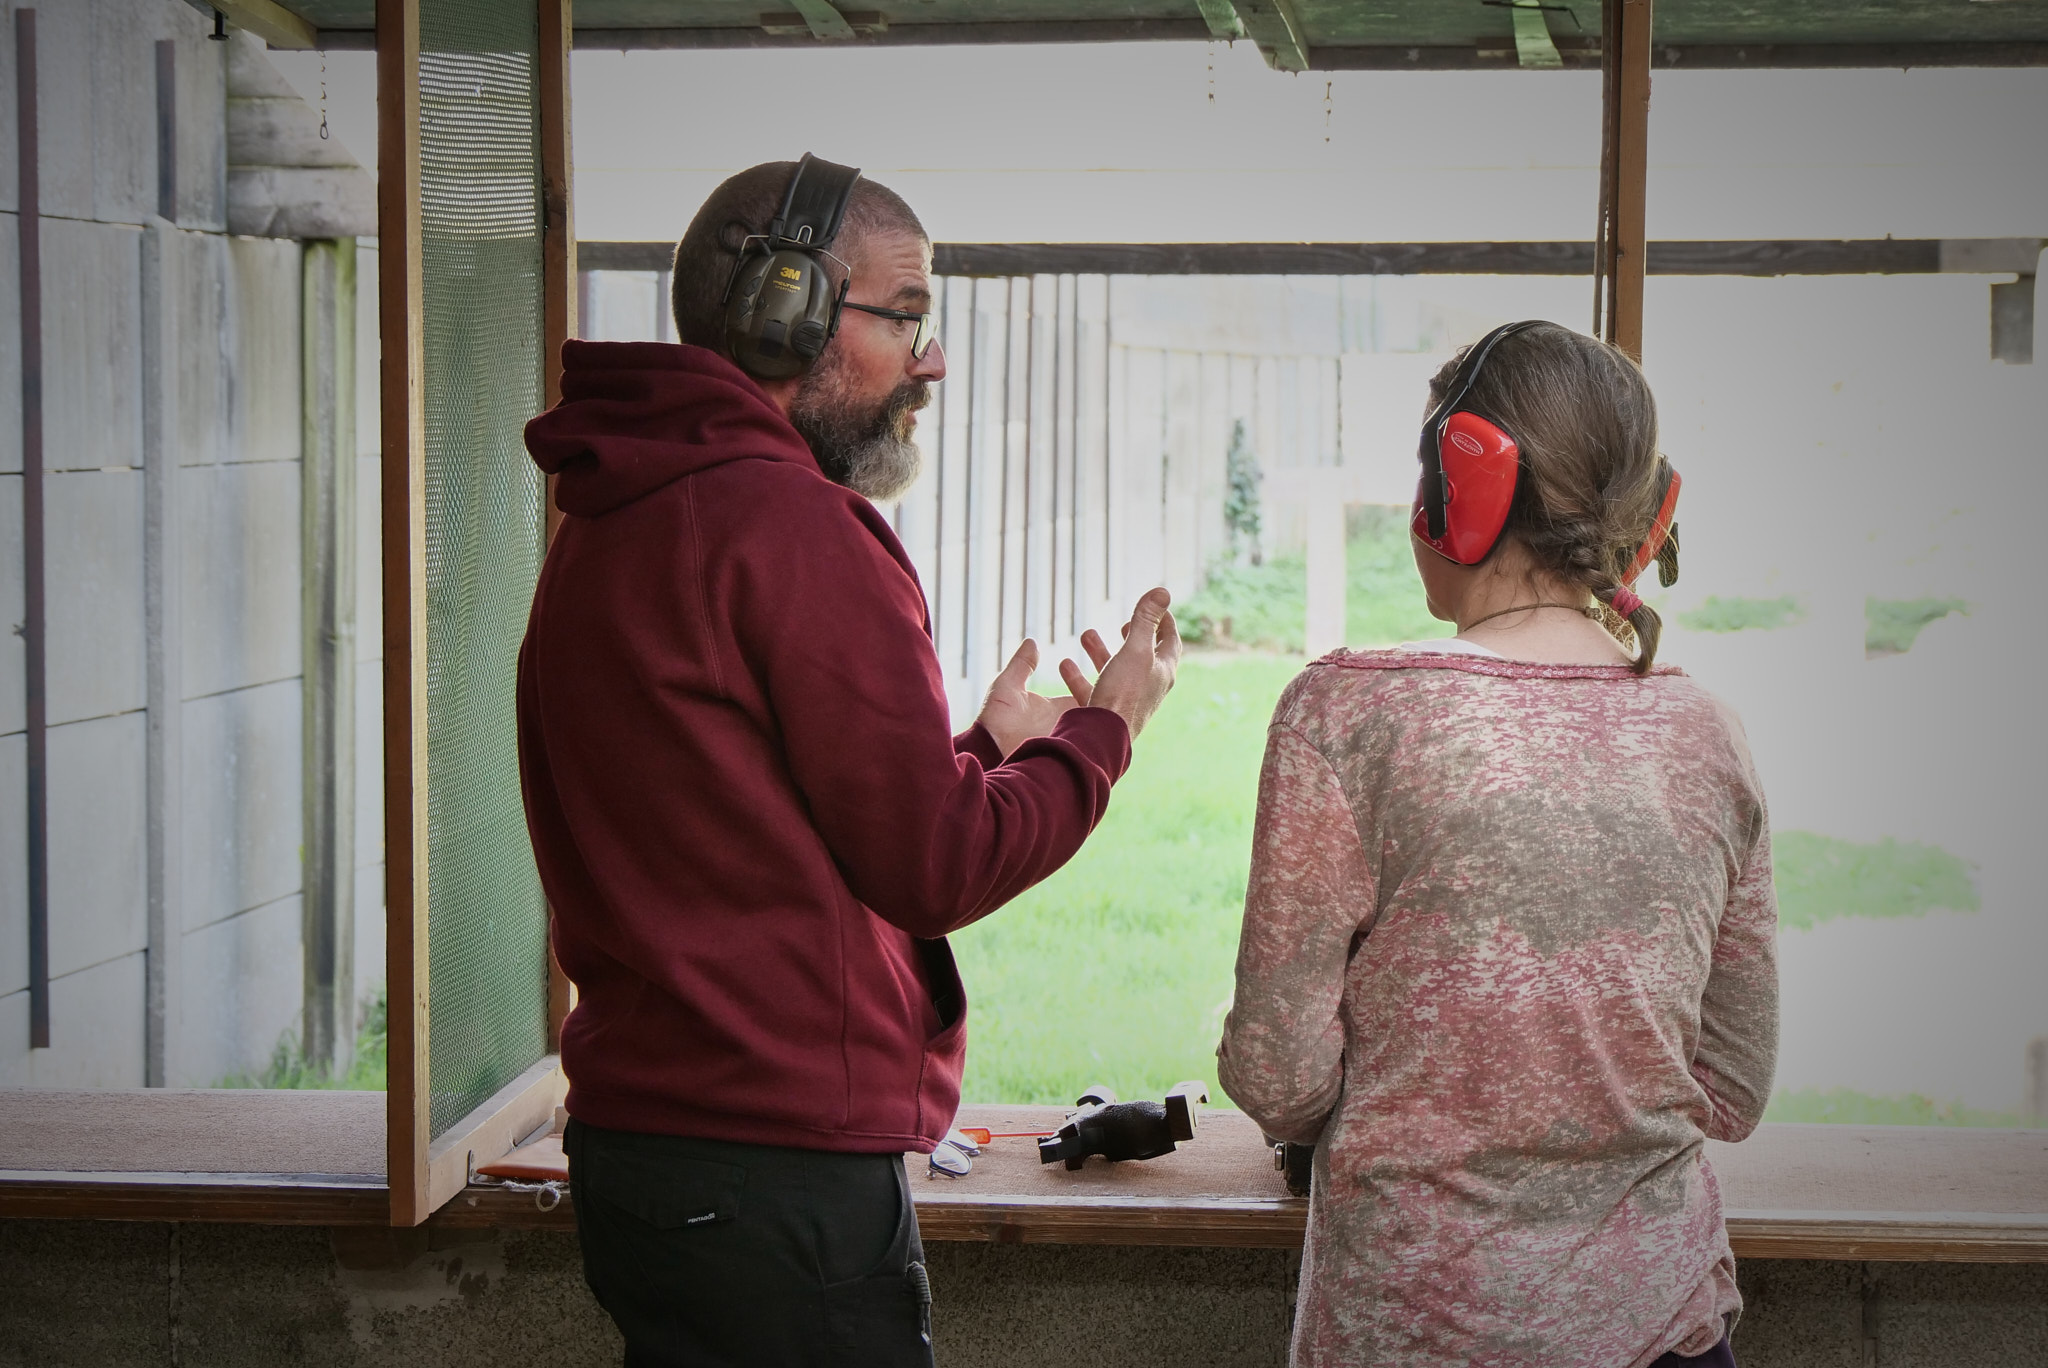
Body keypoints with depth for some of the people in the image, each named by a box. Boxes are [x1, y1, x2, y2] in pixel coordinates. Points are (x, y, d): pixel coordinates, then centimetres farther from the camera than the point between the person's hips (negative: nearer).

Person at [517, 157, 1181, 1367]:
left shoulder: (607, 529, 14)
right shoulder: (791, 520, -16)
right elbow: (938, 868, -13)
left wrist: (981, 748, 23)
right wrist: (1106, 729, 3)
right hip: (782, 1166, -10)